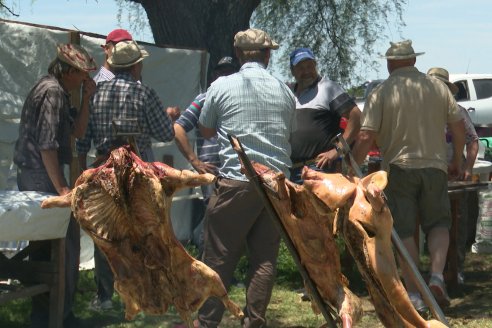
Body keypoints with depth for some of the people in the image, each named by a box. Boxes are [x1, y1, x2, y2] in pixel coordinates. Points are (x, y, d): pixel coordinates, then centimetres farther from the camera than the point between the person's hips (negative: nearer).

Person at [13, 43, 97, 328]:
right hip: (43, 178, -11)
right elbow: (47, 144, -20)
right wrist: (62, 188, -20)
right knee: (65, 247, -6)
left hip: (31, 177, 11)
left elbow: (77, 131, 20)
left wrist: (86, 98, 8)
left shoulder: (56, 91, 17)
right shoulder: (52, 92, -15)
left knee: (44, 247, 14)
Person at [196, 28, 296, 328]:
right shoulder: (284, 91, 7)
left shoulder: (221, 87, -1)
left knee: (219, 257, 2)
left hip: (236, 182, -3)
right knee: (265, 257, 8)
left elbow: (206, 131, 11)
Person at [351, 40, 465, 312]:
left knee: (404, 231, 4)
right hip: (434, 166, 2)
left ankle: (414, 294, 3)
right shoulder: (438, 87, 5)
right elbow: (458, 129, 8)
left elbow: (365, 137, -10)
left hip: (398, 168, -2)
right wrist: (456, 161, 21)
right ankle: (436, 276, -8)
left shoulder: (381, 93, -4)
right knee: (438, 223, 14)